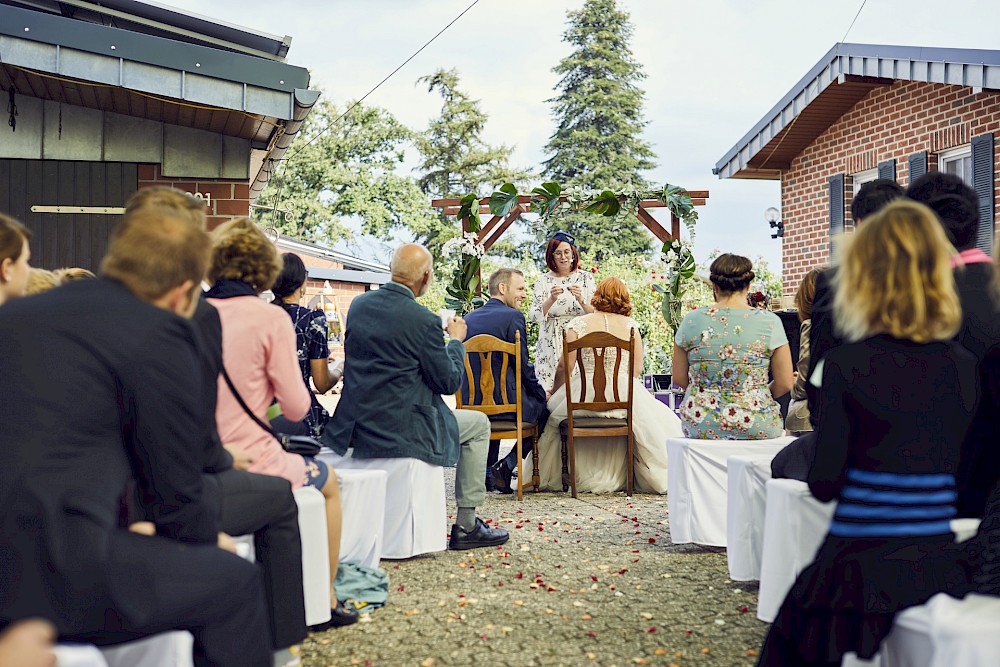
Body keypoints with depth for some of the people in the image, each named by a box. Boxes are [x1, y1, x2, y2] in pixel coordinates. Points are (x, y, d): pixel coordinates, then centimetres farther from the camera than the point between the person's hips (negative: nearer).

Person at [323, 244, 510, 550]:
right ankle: (466, 526, 18)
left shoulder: (358, 304, 3)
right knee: (478, 424, 16)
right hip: (399, 432, -7)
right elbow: (449, 382, -10)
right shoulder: (424, 320, -18)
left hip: (356, 428, 8)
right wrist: (456, 340, 7)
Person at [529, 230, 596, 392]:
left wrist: (581, 300, -16)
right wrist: (551, 300, -19)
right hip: (551, 344, 0)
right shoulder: (543, 280, 5)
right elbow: (534, 316, -4)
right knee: (549, 391, -7)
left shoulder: (586, 278, 6)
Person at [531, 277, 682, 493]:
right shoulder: (630, 325, 2)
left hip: (584, 395, 0)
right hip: (624, 397, 1)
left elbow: (564, 368, -4)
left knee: (553, 415, 24)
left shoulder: (578, 323, -2)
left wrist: (554, 394, 12)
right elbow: (637, 369, 2)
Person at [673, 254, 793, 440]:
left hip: (700, 428, 2)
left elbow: (679, 379, 6)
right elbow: (784, 384, -2)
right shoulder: (770, 322, -6)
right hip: (756, 430, -2)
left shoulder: (691, 320, -2)